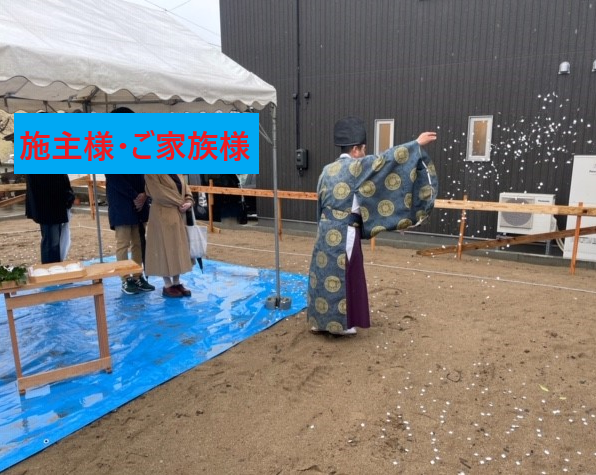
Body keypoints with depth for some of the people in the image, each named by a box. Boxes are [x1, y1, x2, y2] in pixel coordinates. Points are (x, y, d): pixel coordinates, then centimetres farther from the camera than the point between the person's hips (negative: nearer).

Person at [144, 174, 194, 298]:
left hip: (179, 214, 7)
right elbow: (159, 193, -18)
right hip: (163, 215, -7)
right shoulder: (152, 174, -9)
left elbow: (185, 187, 10)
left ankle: (177, 282, 18)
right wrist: (180, 202, -14)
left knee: (179, 246, 9)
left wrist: (188, 202, -10)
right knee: (165, 247, 0)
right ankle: (167, 285, 9)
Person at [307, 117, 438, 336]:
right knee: (342, 276, 4)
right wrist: (417, 143, -8)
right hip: (343, 233, -7)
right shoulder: (356, 167, -11)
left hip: (326, 230, 8)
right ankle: (340, 323, 15)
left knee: (324, 273, 13)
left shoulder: (328, 170, 11)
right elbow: (385, 159, -14)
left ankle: (319, 320, 23)